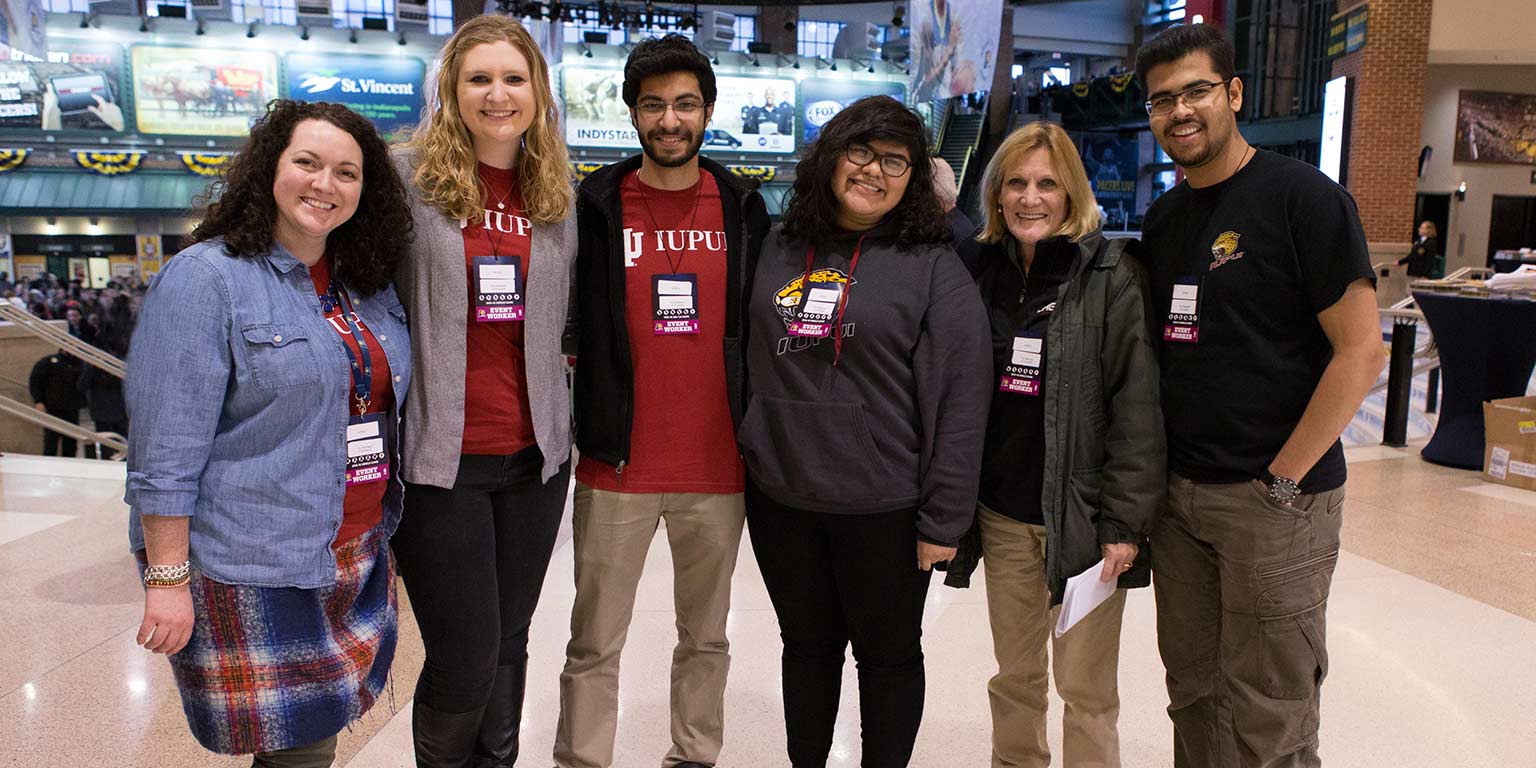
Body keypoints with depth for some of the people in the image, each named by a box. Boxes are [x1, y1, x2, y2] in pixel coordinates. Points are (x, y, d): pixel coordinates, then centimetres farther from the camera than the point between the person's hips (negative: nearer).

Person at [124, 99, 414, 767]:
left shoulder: (369, 287, 9)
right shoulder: (205, 279, -11)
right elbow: (166, 451, -15)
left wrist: (384, 531, 17)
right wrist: (168, 579, -16)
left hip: (356, 560, 6)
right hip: (250, 572, -6)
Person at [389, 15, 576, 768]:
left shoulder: (553, 192, 8)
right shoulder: (407, 176, -4)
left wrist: (556, 412, 10)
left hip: (535, 452, 4)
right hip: (440, 453, -4)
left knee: (508, 643, 14)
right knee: (465, 660, 0)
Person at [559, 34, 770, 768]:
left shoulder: (744, 208, 5)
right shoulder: (595, 206, -1)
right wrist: (582, 419, -5)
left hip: (718, 466, 2)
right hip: (616, 465, -1)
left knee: (706, 635, 16)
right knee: (594, 644, 8)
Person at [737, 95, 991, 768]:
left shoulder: (935, 268, -7)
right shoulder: (778, 250, 6)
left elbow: (960, 401, -10)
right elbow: (752, 363, 15)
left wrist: (943, 520, -12)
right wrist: (746, 458, 12)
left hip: (884, 509, -4)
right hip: (779, 497, 4)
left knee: (888, 654, 13)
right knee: (806, 645, 19)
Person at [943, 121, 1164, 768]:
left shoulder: (1112, 277, -7)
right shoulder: (982, 274, 7)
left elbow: (1138, 408, -11)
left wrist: (1124, 522, -14)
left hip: (1082, 516, -4)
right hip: (1002, 514, 4)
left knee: (1086, 689, 6)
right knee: (1015, 677, 16)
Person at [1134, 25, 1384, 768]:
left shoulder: (1303, 197, -8)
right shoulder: (1164, 217, 11)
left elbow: (1361, 352, -12)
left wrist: (1281, 482, -13)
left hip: (1276, 498, -6)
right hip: (1177, 494, 6)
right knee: (1193, 692, 14)